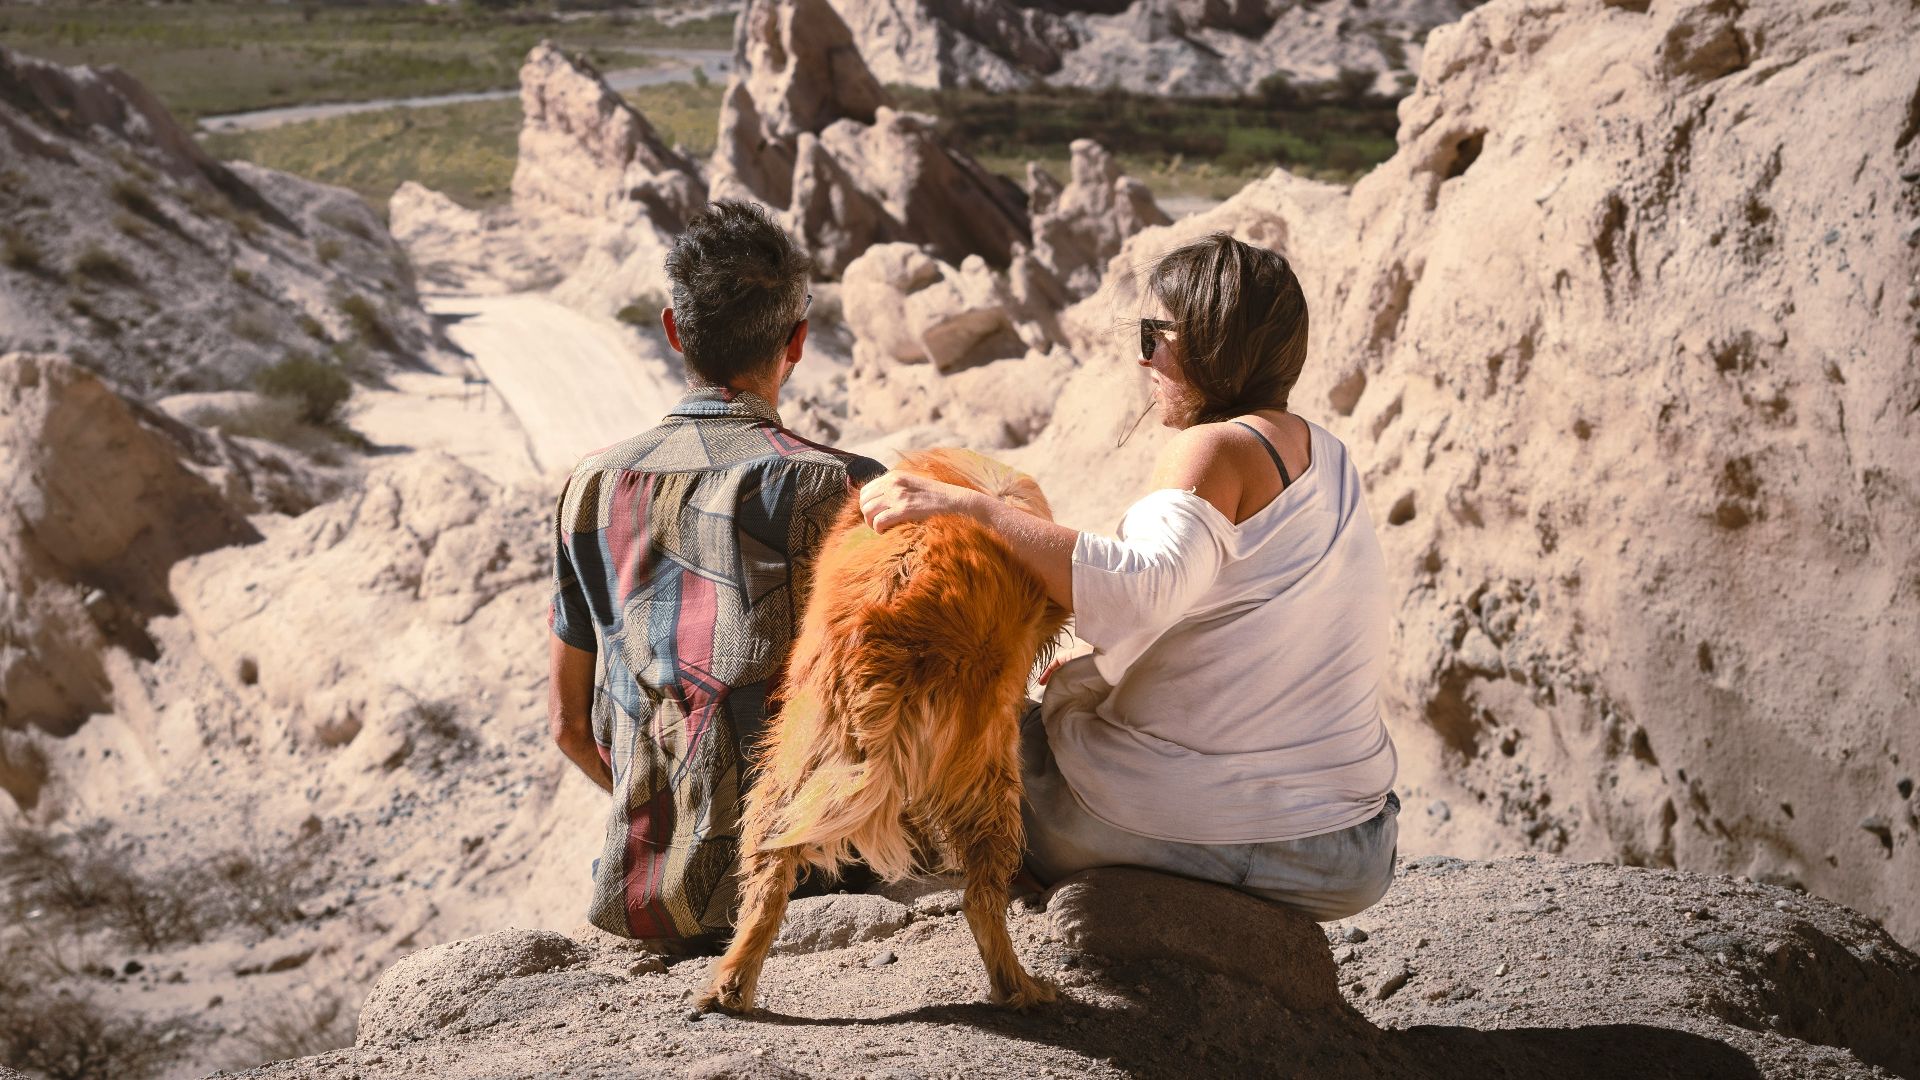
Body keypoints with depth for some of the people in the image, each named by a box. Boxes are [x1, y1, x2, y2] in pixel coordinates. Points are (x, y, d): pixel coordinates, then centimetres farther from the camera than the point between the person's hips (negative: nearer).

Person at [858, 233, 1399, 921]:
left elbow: (1141, 590, -33)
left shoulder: (1217, 451, -14)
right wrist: (1097, 671, 17)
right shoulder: (1327, 456, 12)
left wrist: (967, 508, -32)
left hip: (1196, 830, -8)